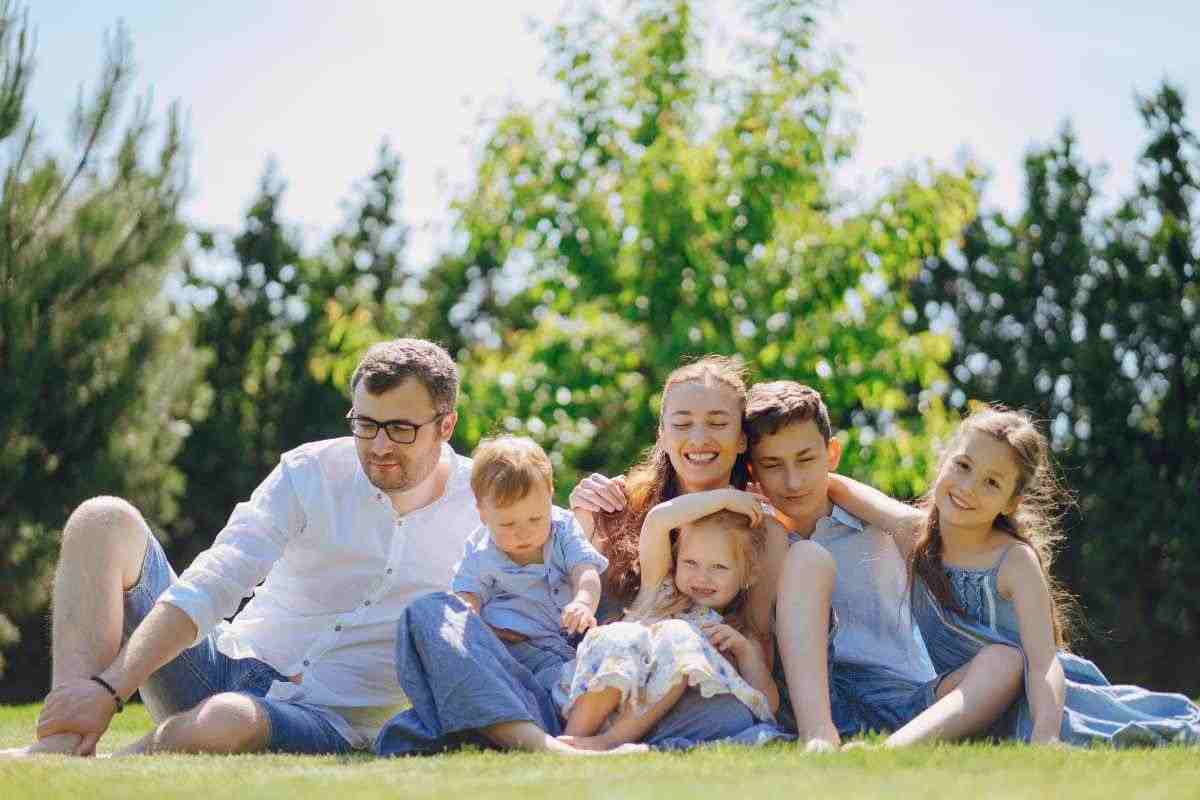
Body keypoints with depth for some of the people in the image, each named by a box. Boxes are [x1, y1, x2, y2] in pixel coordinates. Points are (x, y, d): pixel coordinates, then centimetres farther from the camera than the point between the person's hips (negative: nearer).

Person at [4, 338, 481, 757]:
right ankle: (63, 743, -28)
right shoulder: (311, 472, -2)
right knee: (105, 521, -15)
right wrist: (108, 689, -23)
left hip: (327, 723, -3)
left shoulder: (478, 508, -3)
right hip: (228, 670, 3)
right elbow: (208, 588, -12)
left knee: (227, 719, -42)